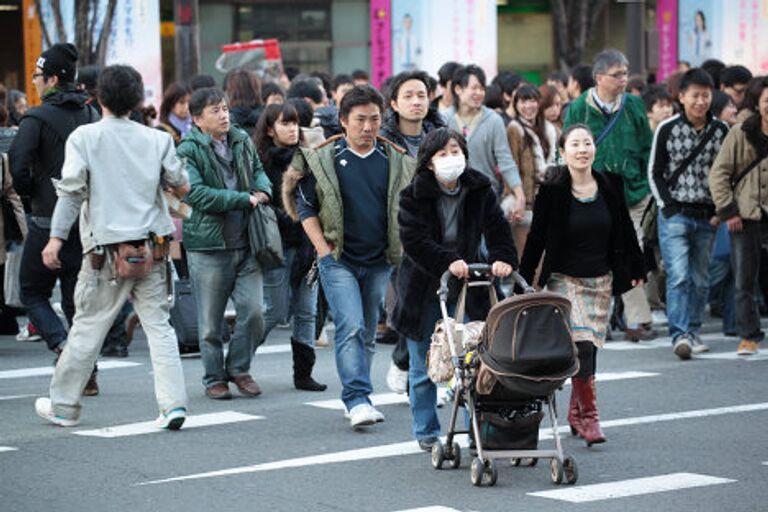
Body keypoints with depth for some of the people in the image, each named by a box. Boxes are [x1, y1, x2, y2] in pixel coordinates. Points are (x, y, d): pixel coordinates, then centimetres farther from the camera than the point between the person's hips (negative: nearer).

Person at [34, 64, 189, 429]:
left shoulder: (84, 137, -4)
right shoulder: (157, 139, 3)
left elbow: (71, 189, -9)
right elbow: (182, 187, 7)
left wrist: (57, 238, -7)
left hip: (106, 249, -2)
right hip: (151, 245, 2)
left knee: (88, 328, 7)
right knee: (158, 325, 5)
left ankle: (63, 406, 17)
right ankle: (173, 403, -5)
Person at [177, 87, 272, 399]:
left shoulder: (243, 141, 11)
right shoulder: (188, 151, -8)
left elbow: (258, 170, 27)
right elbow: (195, 194, -19)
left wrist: (262, 190, 2)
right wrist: (245, 200, -16)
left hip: (245, 244, 4)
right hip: (208, 247, -4)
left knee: (253, 312, -1)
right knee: (211, 321, 4)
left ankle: (238, 368, 18)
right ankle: (214, 378, 18)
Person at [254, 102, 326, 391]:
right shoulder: (261, 162, -4)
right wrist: (287, 219, -19)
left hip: (307, 245, 5)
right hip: (278, 245, -5)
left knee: (306, 312, 4)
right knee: (276, 311, -3)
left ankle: (303, 373, 9)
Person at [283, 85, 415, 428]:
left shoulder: (396, 162, 6)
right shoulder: (323, 159, -3)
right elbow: (305, 206, 0)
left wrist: (400, 249, 7)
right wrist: (323, 249, -7)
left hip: (379, 263, 4)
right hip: (338, 260, -4)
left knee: (367, 333, 11)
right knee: (351, 328, -17)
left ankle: (355, 398, 23)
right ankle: (358, 400, -21)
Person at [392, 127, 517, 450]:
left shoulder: (480, 190, 0)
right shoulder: (414, 195, -10)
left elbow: (496, 228, -7)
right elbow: (414, 240, -21)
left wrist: (503, 257, -27)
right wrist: (448, 262, -33)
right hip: (423, 287, -2)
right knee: (423, 368, 7)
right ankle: (426, 433, 19)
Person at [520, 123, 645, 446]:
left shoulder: (610, 186, 2)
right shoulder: (552, 190, -8)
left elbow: (624, 231, 12)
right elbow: (537, 238, -3)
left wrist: (636, 270, 16)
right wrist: (523, 282, -3)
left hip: (601, 280, 4)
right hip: (564, 279, -4)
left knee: (589, 348, 6)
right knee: (581, 344, -16)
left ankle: (575, 413, 20)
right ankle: (589, 415, -12)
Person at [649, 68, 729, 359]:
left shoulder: (721, 131, 5)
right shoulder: (667, 130, -2)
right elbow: (654, 172, 3)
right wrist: (668, 207, -6)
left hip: (707, 216, 3)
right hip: (675, 215, -3)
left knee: (700, 279, 8)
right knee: (679, 276, -13)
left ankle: (693, 331, 19)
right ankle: (680, 335, -17)